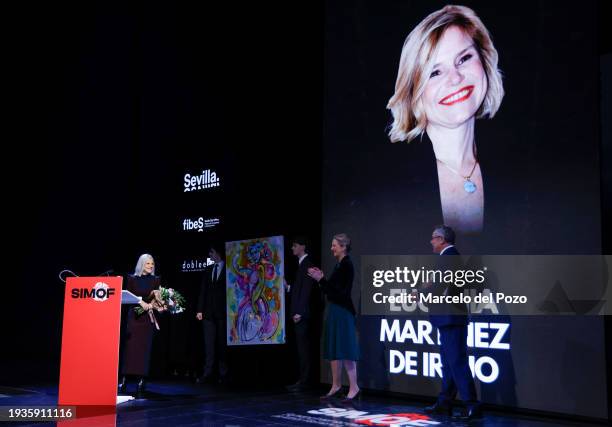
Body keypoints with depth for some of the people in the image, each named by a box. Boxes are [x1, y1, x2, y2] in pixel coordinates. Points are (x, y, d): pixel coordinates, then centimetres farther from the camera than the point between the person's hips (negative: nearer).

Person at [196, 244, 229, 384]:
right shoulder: (208, 270, 16)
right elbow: (203, 291, 13)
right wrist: (200, 310, 5)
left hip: (223, 313, -4)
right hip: (209, 312, 4)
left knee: (222, 344, 0)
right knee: (209, 344, 1)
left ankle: (223, 374, 6)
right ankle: (208, 374, 1)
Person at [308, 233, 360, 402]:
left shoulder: (347, 265, -13)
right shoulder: (339, 265, 14)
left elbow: (340, 291, -21)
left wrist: (321, 279, -20)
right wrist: (321, 278, 9)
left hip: (343, 312, -10)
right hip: (334, 311, 10)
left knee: (344, 350, -9)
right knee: (333, 349, 12)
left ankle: (354, 387, -5)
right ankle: (336, 385, 19)